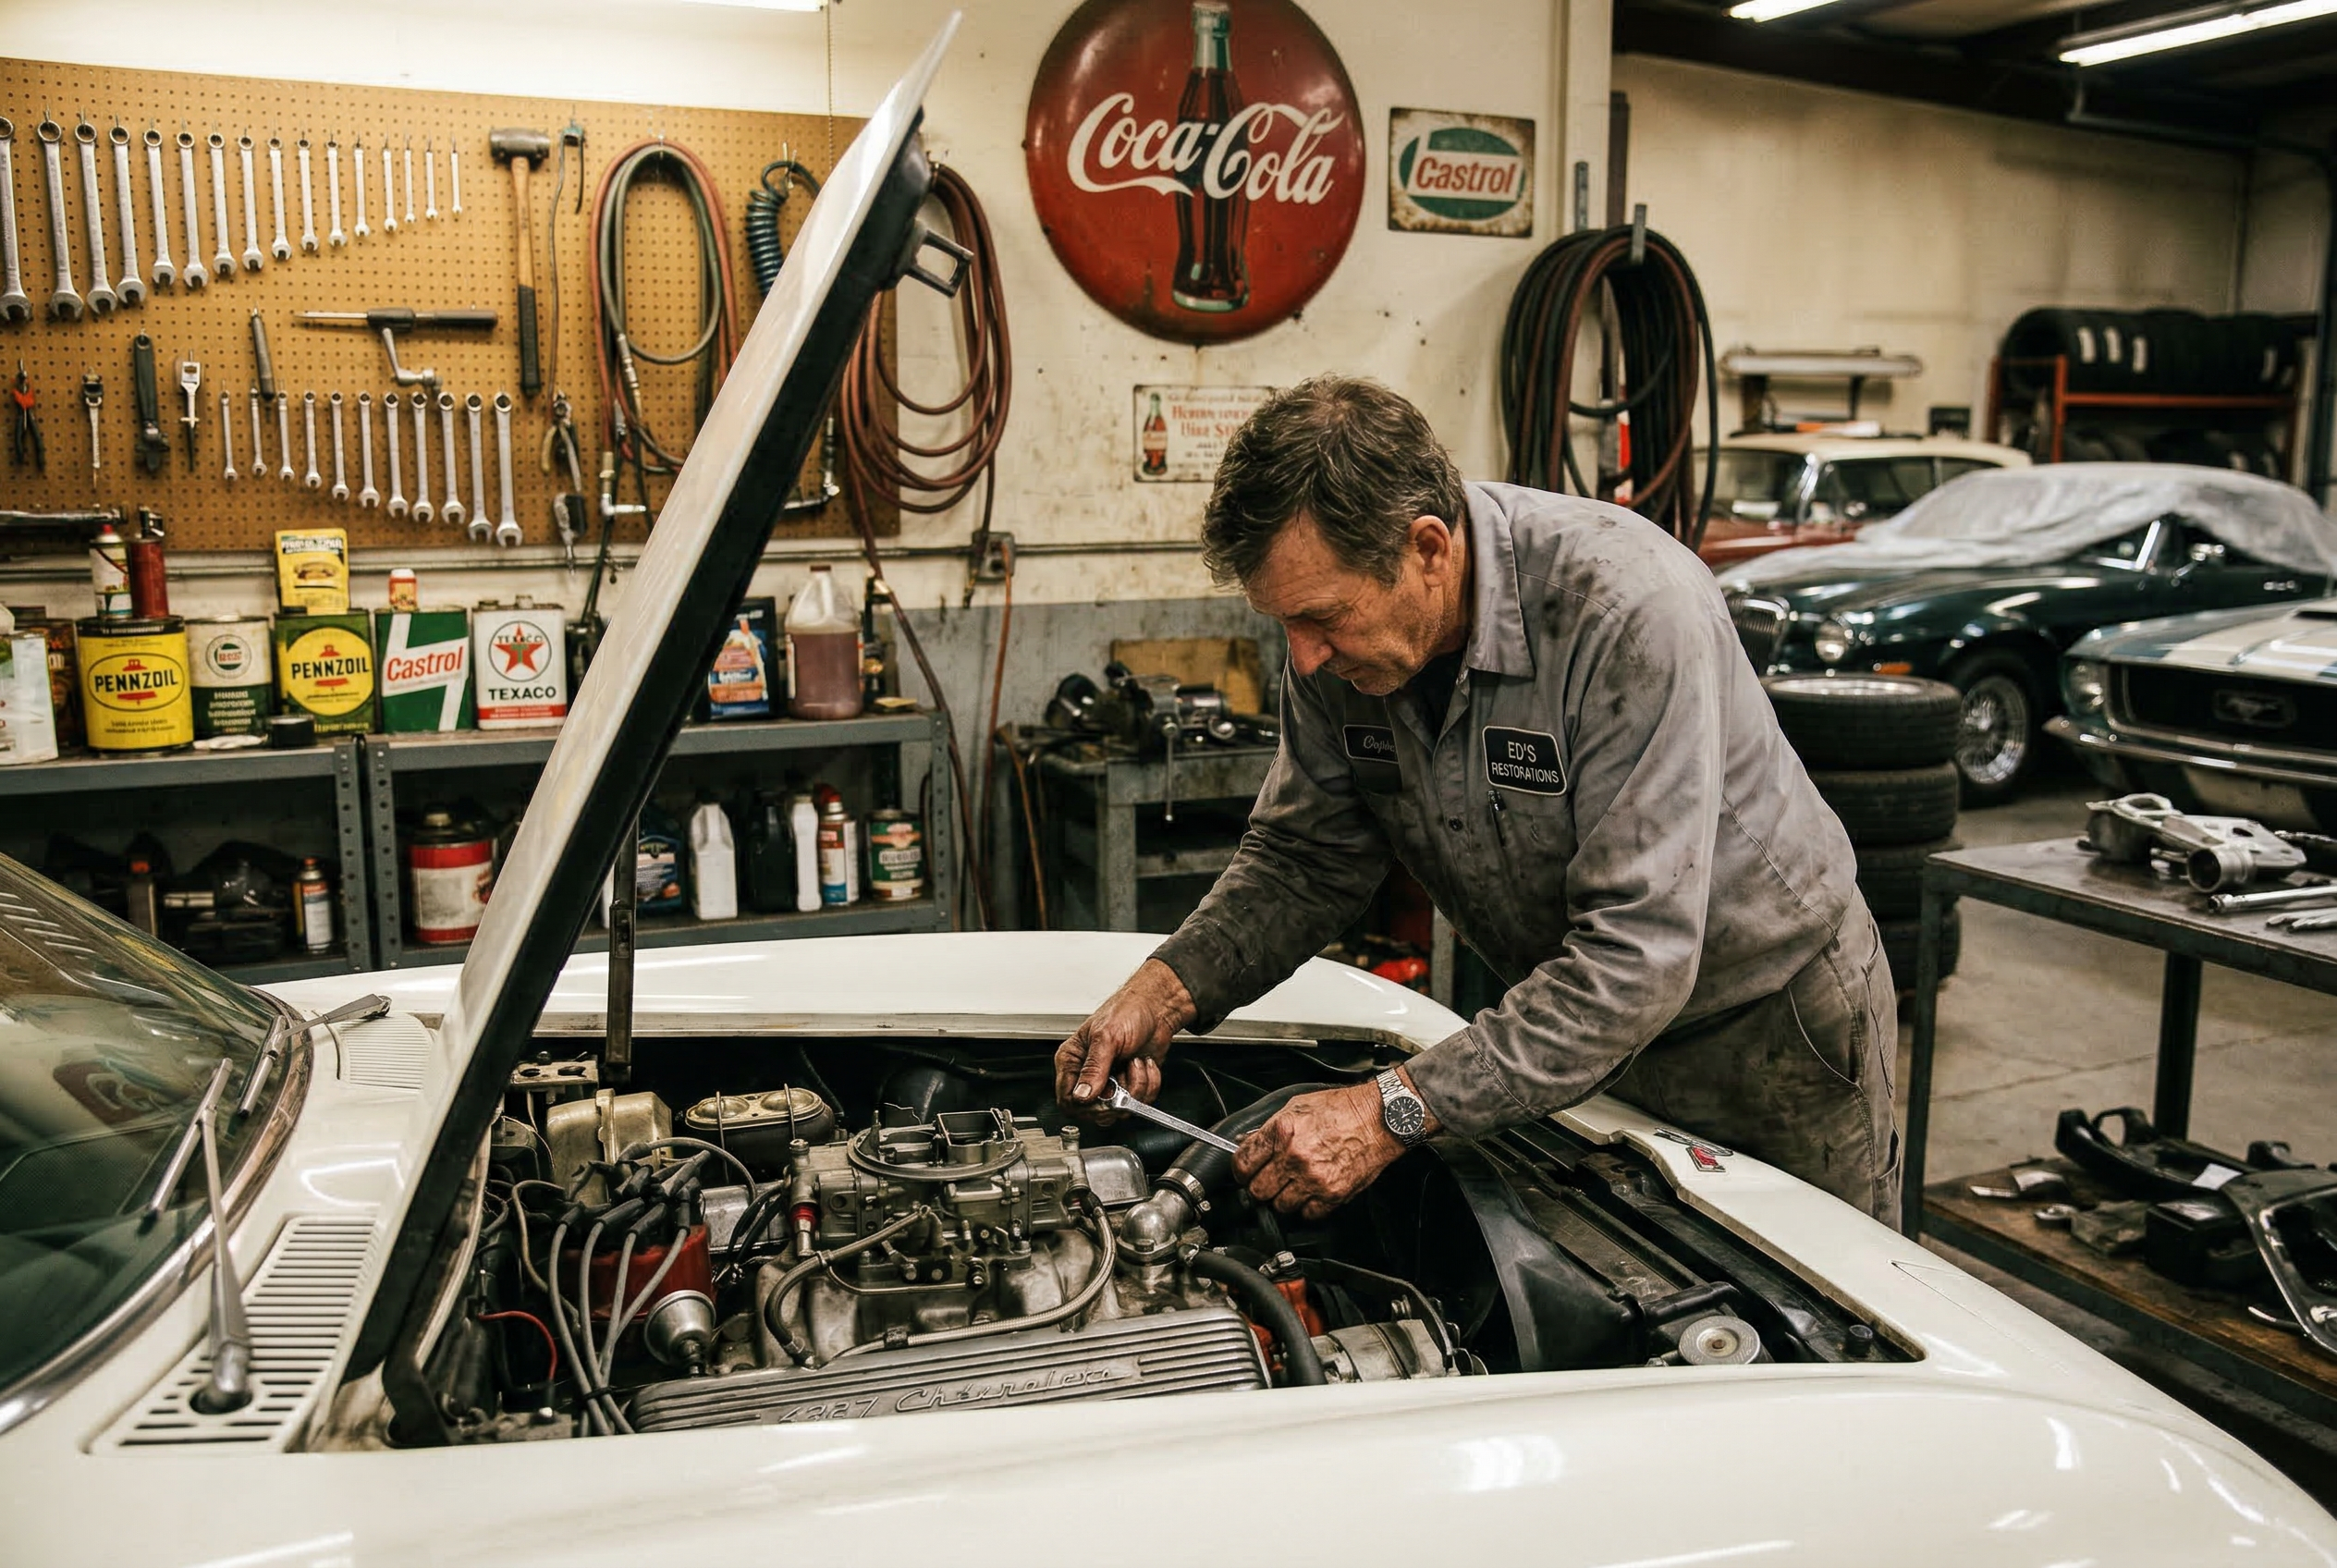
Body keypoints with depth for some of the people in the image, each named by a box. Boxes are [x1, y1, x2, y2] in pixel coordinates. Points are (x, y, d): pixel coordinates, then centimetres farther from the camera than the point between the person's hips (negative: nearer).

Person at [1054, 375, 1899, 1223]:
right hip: (1579, 1025, 5)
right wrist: (1168, 988, -21)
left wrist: (1396, 1111, -41)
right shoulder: (1340, 643, -16)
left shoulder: (1631, 610, -36)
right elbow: (1304, 857, -4)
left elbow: (1635, 957, -38)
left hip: (1769, 1023, -5)